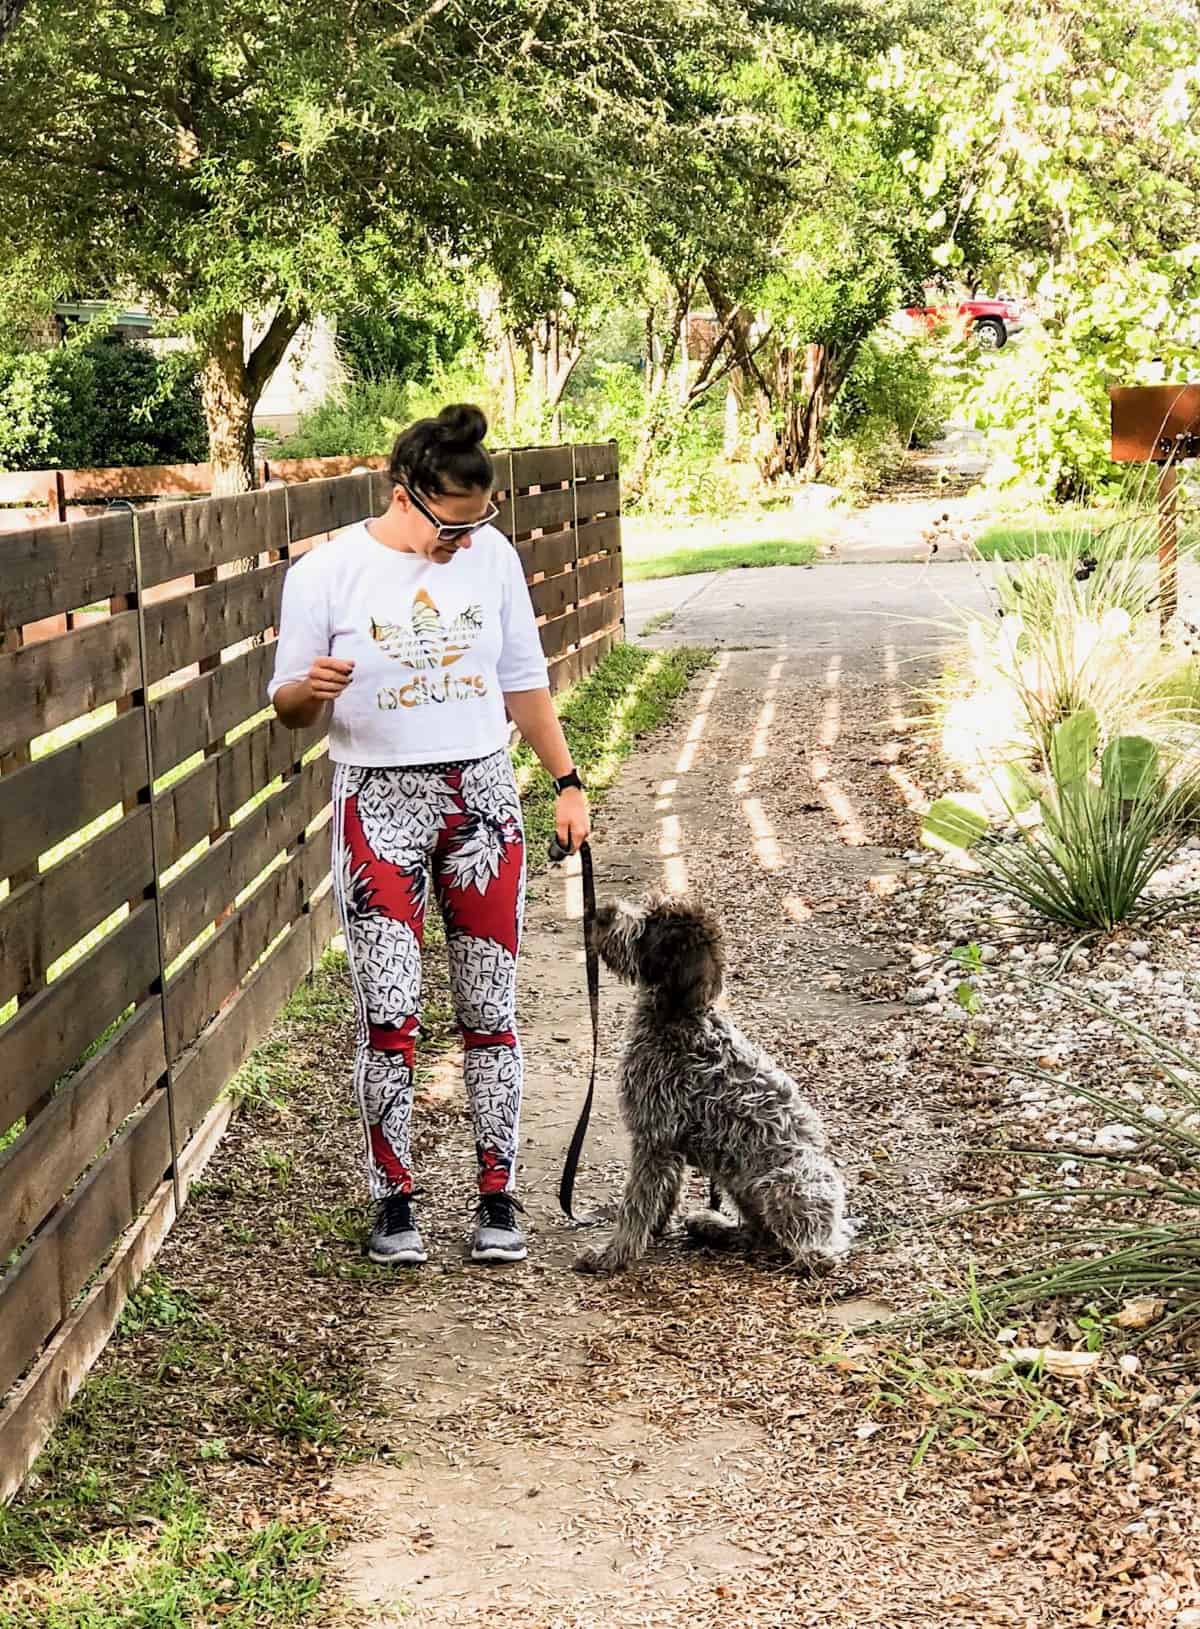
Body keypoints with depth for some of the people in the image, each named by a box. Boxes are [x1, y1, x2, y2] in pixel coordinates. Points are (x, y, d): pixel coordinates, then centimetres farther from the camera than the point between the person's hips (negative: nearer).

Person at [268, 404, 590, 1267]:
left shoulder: (492, 555, 2)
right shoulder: (327, 573, -8)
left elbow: (524, 680, 11)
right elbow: (288, 706, -3)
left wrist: (567, 782, 7)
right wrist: (310, 689, -26)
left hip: (482, 795, 3)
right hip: (380, 805, -3)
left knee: (490, 1009, 5)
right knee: (390, 1013, -7)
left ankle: (498, 1196, 13)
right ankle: (393, 1201, 6)